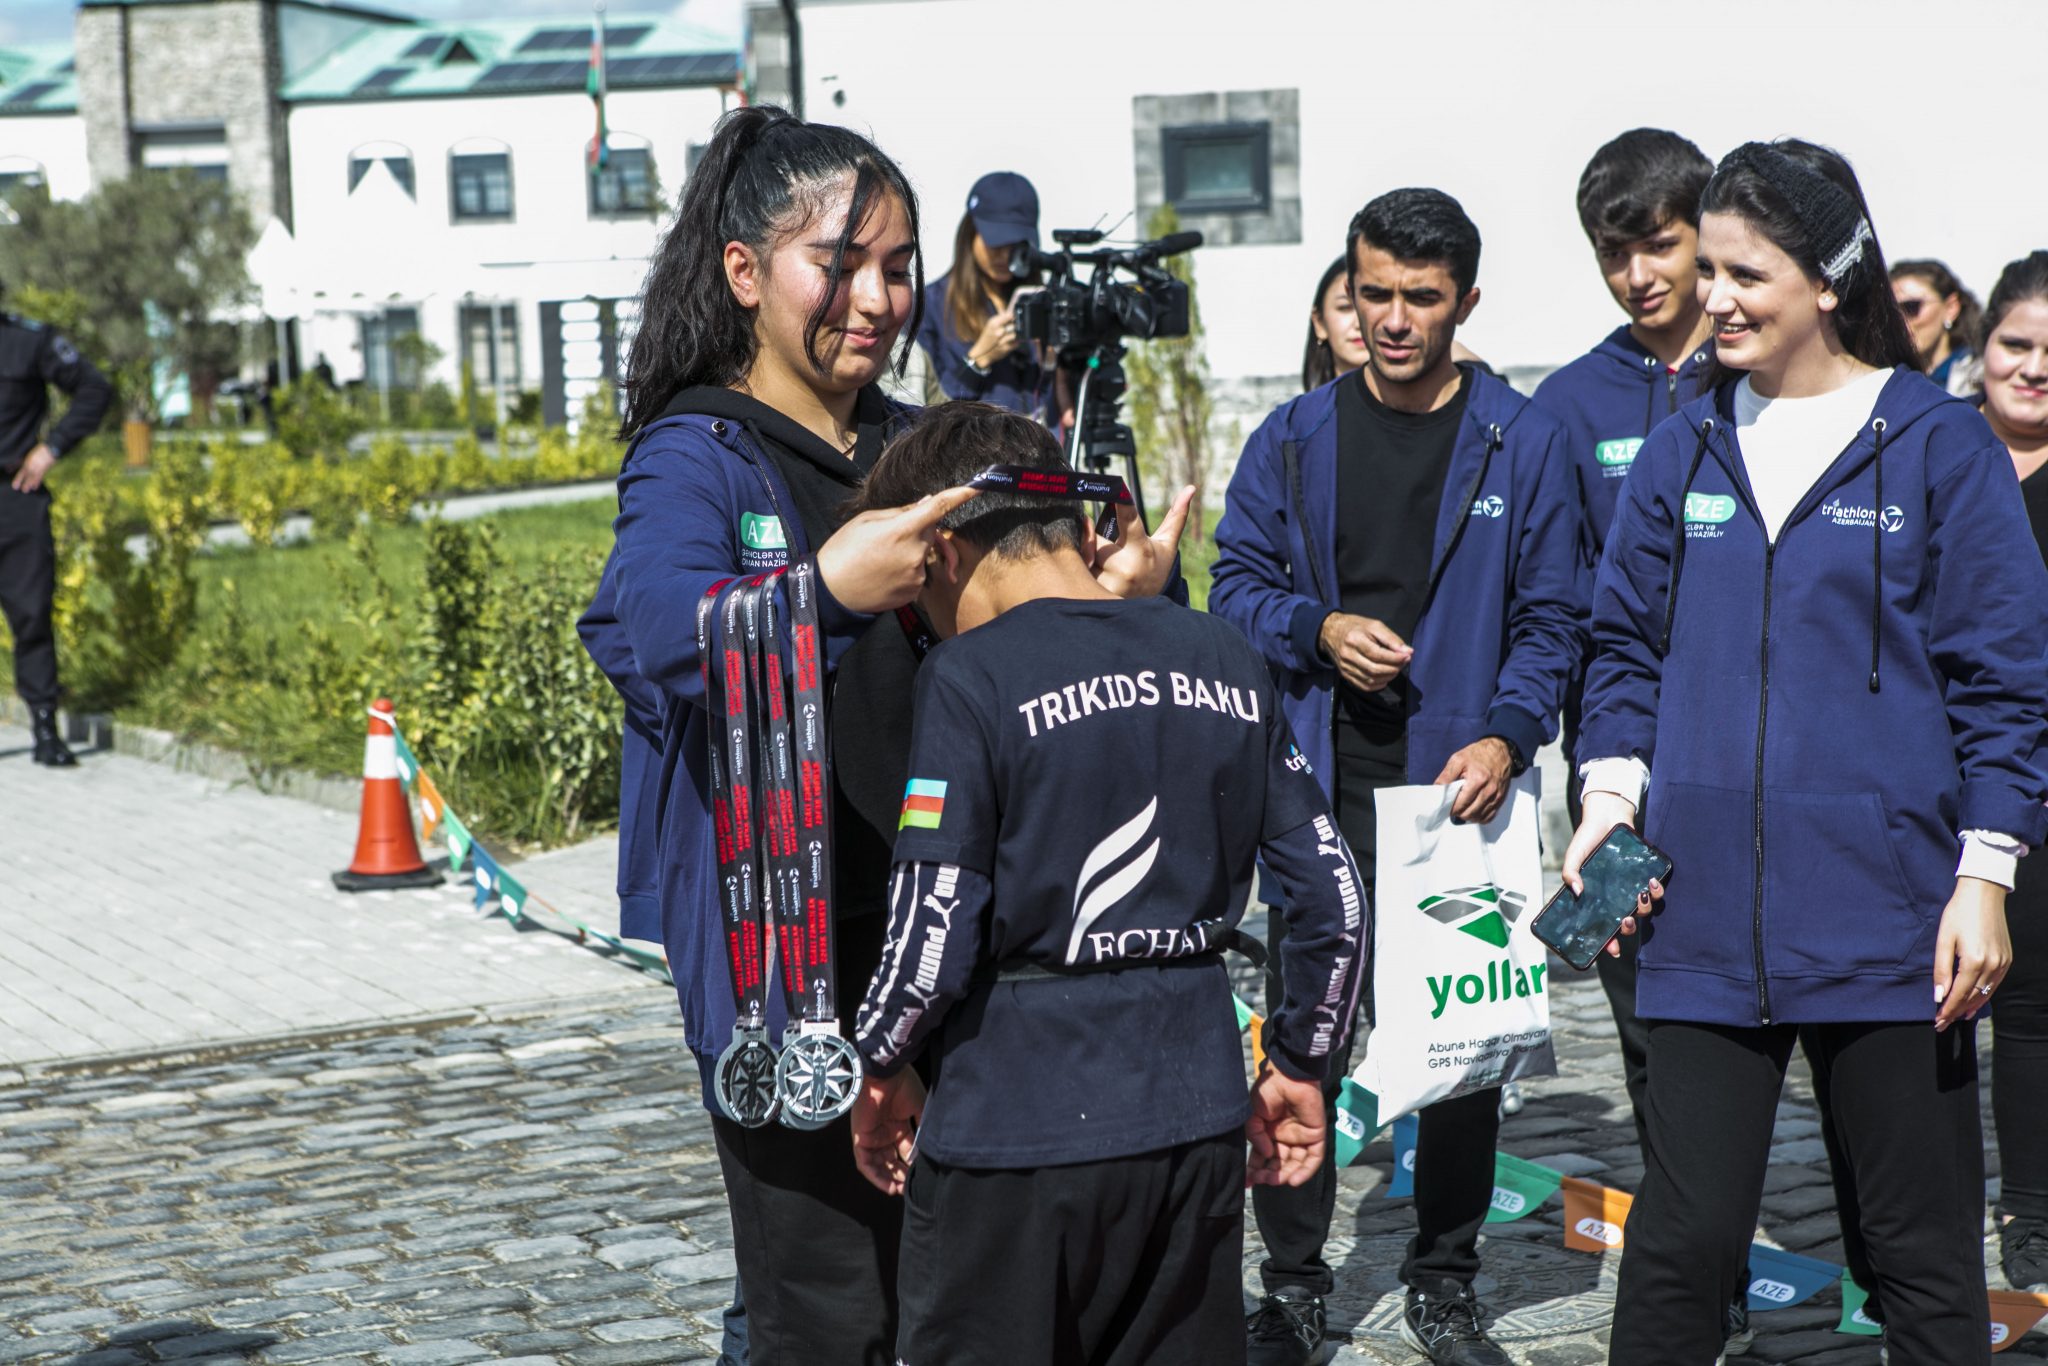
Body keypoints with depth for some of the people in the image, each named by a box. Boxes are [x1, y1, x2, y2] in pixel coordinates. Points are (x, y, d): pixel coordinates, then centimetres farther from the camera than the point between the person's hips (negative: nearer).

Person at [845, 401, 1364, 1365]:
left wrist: (882, 1069, 3)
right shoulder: (1224, 660, 5)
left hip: (1018, 1121, -5)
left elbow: (935, 930, -15)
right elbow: (1332, 896, 6)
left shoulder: (969, 678, -12)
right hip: (1196, 1109, 5)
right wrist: (1300, 1064, 17)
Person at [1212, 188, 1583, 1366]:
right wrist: (1318, 629, -11)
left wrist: (1507, 735, -15)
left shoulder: (1524, 442, 2)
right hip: (1320, 785, 1)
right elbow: (1238, 583, 9)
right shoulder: (1295, 439, 6)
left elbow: (1550, 619, 1)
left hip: (1458, 785, -1)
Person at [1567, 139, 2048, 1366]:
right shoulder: (1684, 450, 10)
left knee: (1927, 1253, 7)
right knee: (1679, 1239, 4)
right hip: (1707, 918, 3)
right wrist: (1612, 794, 0)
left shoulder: (1939, 446, -2)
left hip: (1892, 919, -3)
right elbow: (1629, 649, 16)